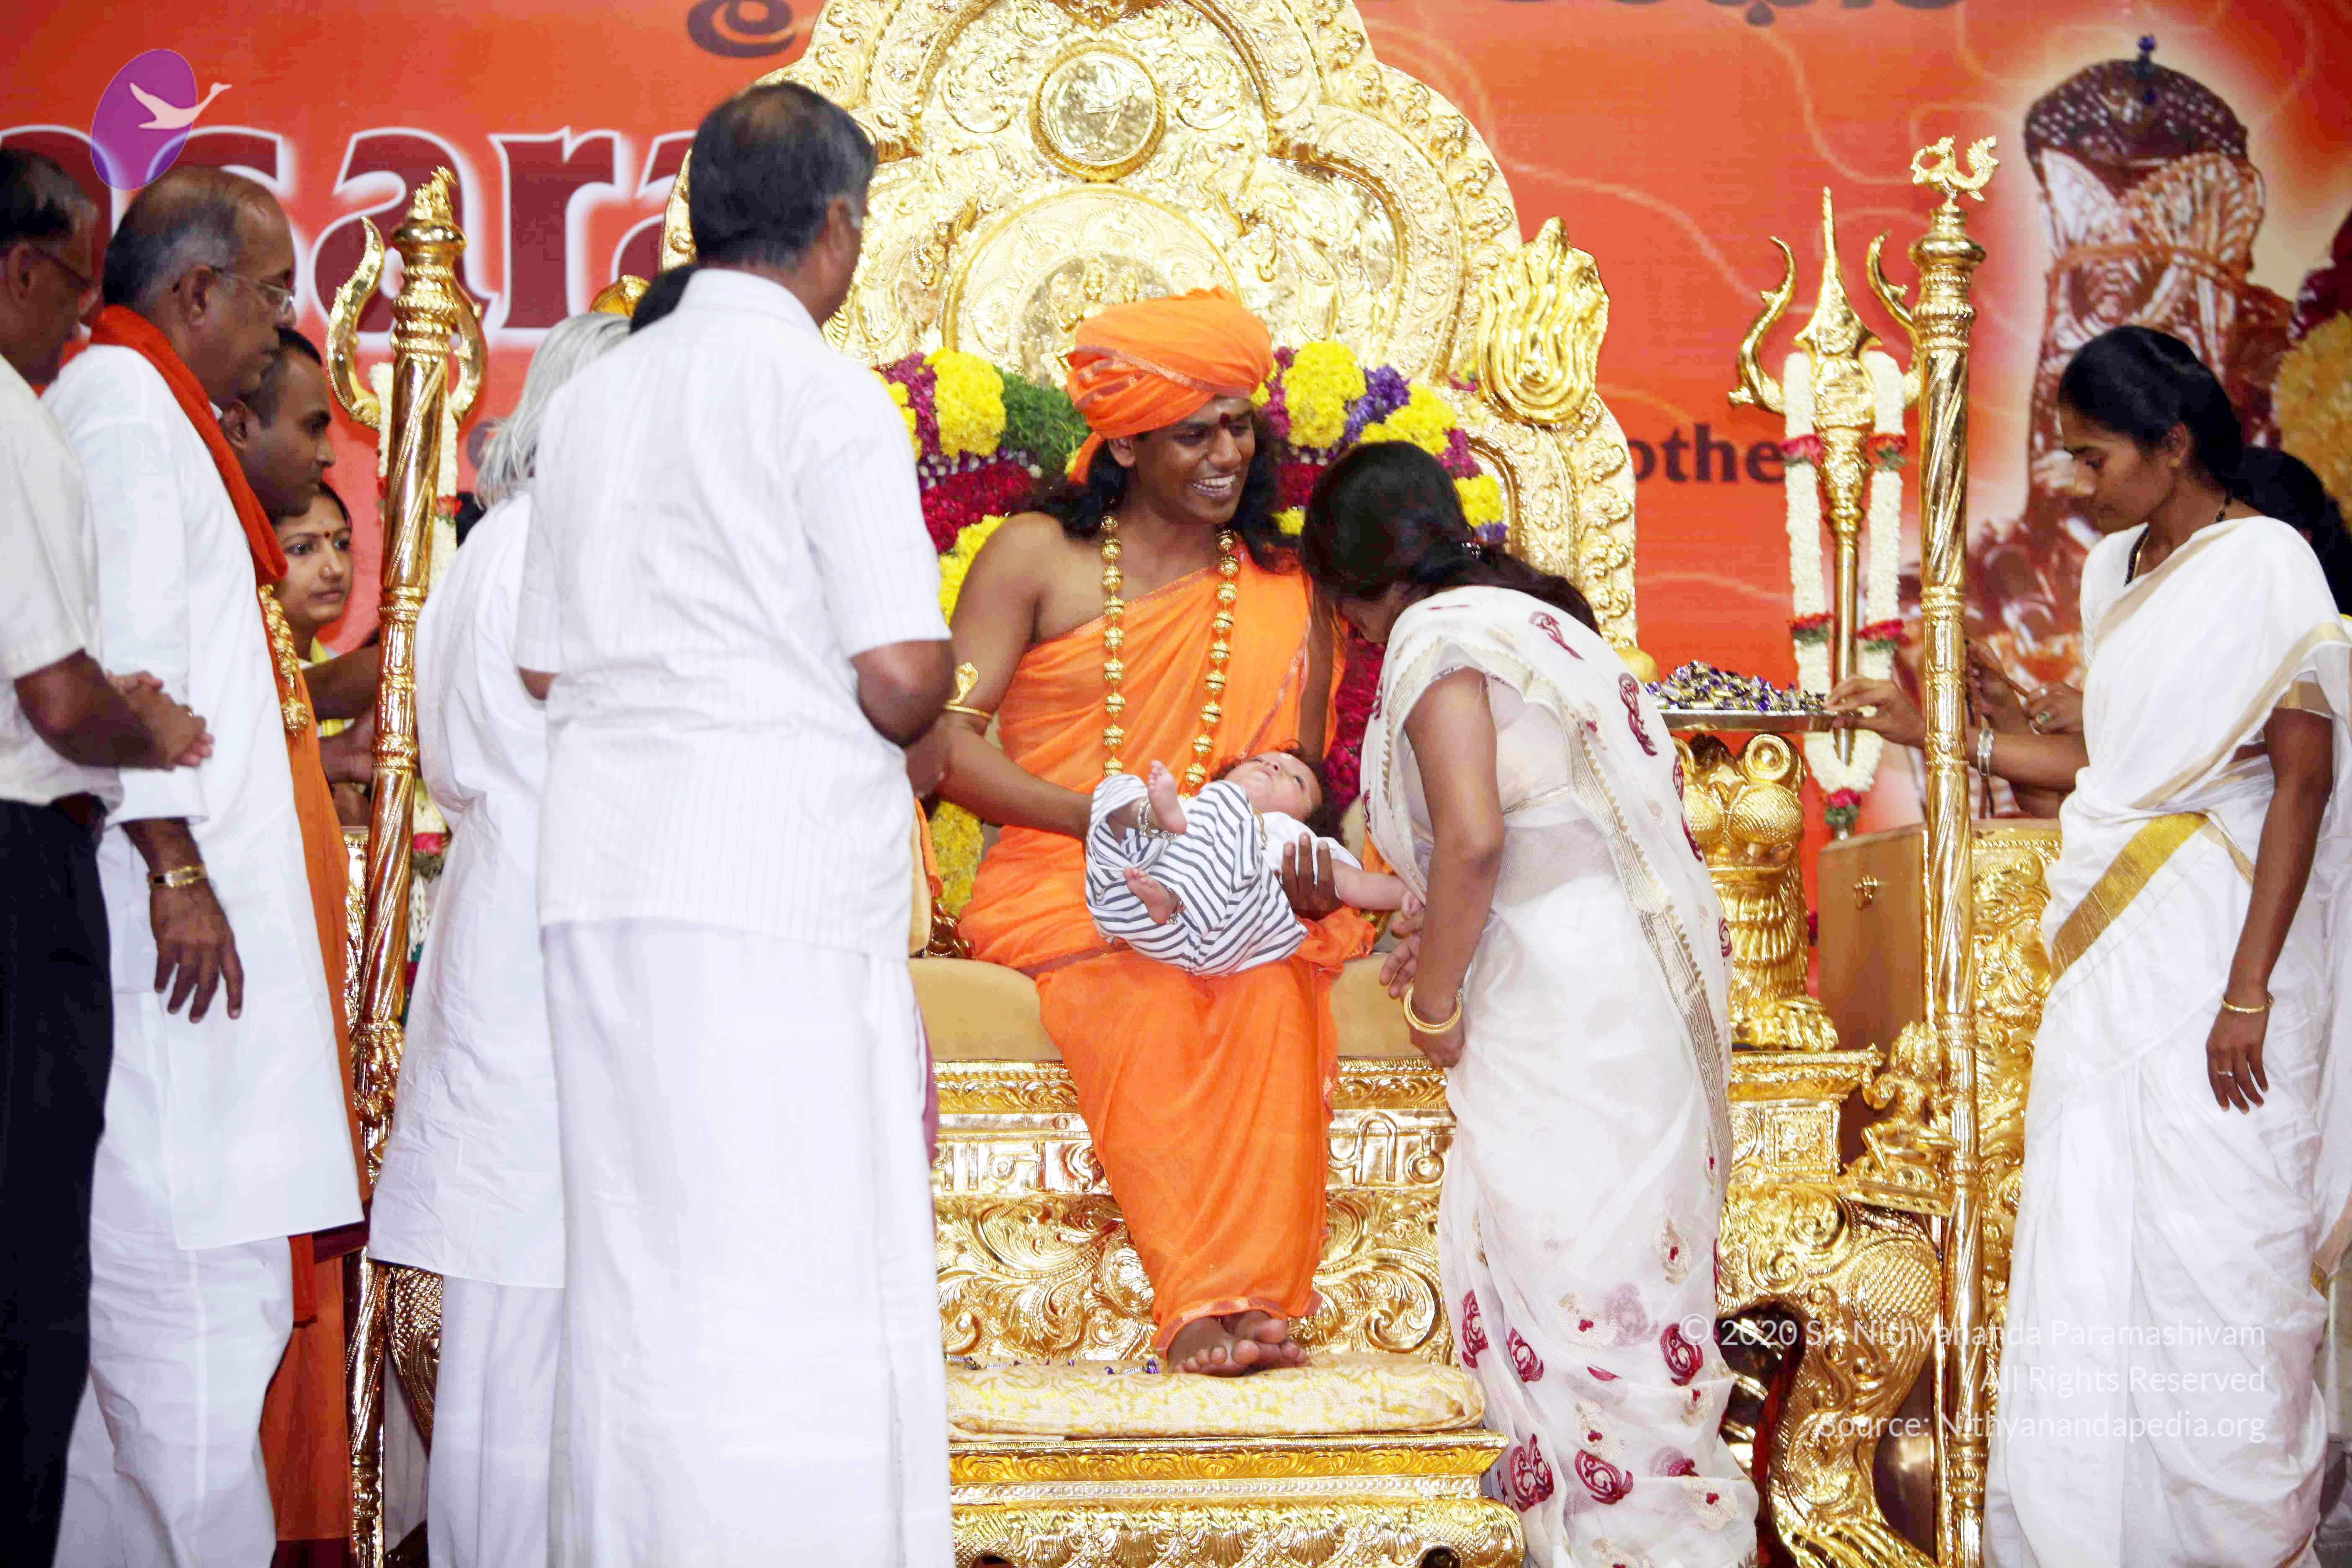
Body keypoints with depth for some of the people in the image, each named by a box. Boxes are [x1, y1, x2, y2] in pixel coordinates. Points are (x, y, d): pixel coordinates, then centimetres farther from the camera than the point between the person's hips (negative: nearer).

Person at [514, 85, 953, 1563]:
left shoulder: (592, 398, 14)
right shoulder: (827, 393, -6)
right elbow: (904, 674, -13)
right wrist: (919, 736, 8)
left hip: (602, 875, 7)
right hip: (782, 872, -7)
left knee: (635, 1273, 11)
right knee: (804, 1280, -4)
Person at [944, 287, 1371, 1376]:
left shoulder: (1286, 589, 17)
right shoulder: (1035, 555, 7)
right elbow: (941, 738, -3)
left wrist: (1296, 847, -12)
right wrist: (1098, 818, -18)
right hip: (1057, 887, -2)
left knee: (1270, 967, -33)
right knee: (1152, 977, -35)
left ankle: (1225, 1299, -37)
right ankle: (1218, 1296, -38)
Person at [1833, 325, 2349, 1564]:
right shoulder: (2117, 570, 15)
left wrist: (2249, 993, -18)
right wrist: (1941, 735, 13)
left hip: (2215, 944, -7)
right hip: (2108, 951, 7)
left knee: (2215, 1252, -2)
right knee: (2084, 1255, 7)